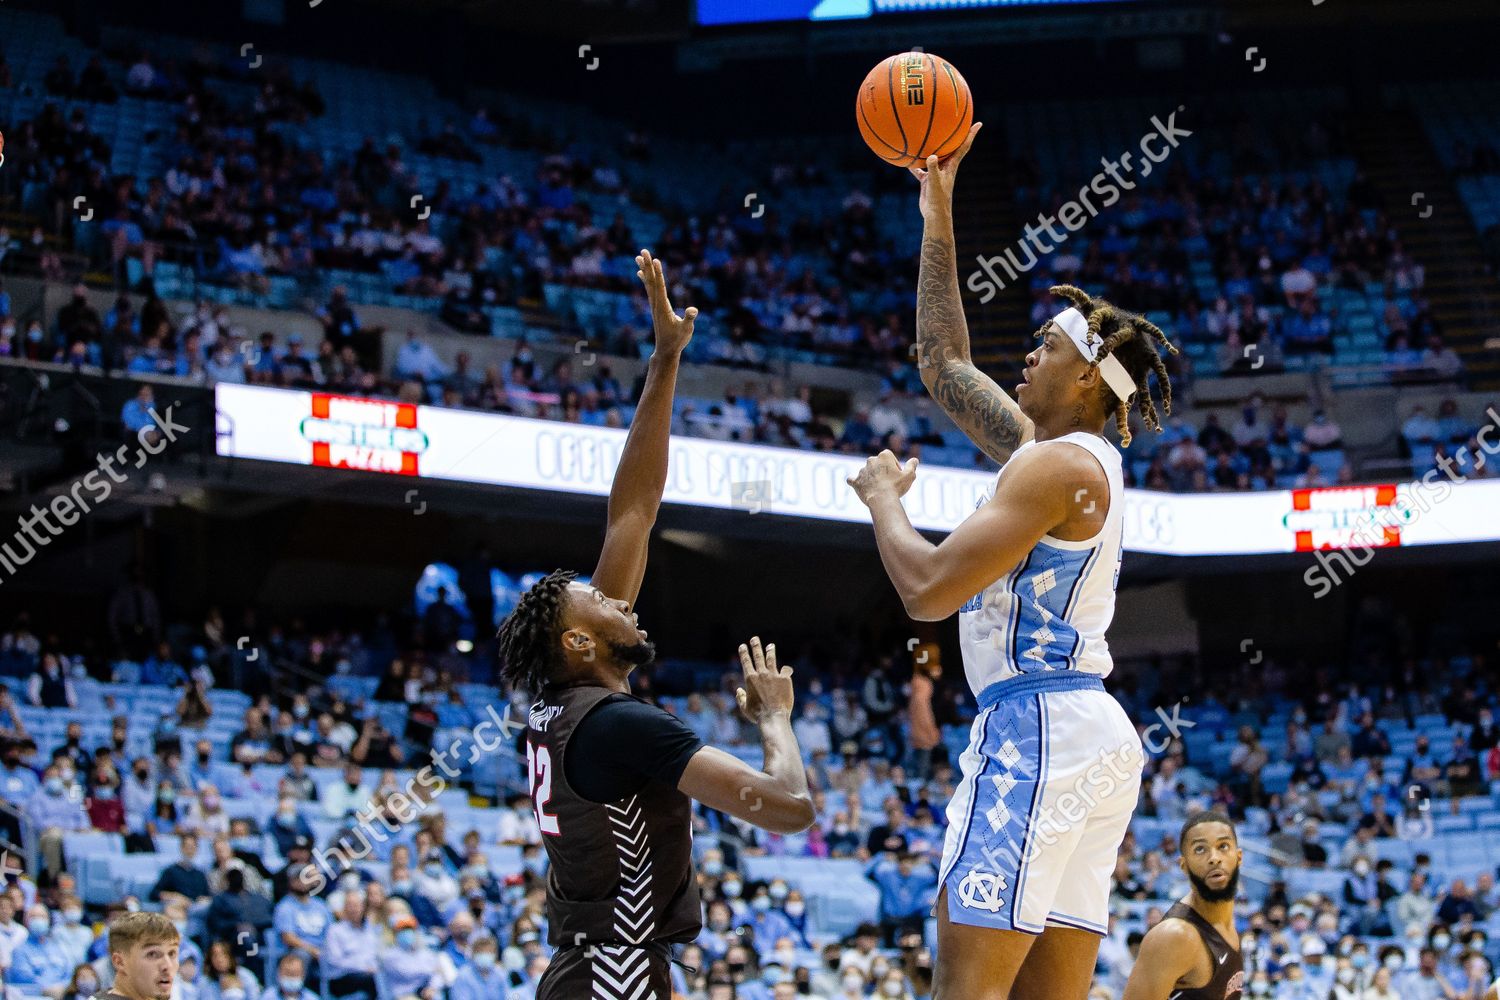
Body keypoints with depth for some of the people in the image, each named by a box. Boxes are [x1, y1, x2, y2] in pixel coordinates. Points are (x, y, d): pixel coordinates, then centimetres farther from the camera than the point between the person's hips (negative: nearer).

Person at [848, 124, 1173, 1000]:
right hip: (1092, 734, 10)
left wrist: (882, 495, 2)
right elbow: (945, 363, 29)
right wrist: (938, 212, 30)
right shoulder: (1049, 443, 18)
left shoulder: (1057, 465, -10)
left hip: (1038, 729, -10)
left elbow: (928, 590, -17)